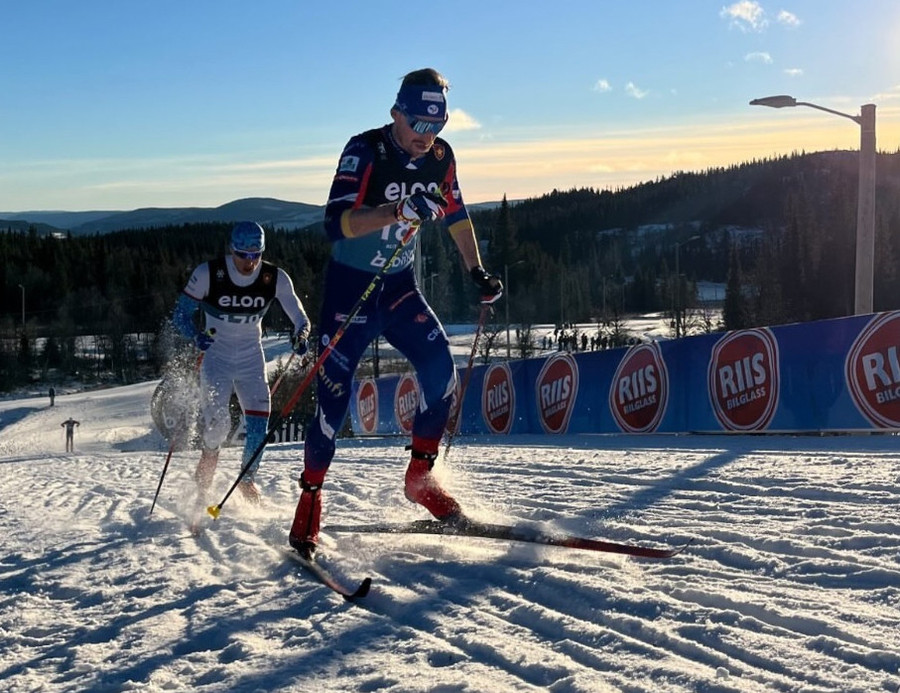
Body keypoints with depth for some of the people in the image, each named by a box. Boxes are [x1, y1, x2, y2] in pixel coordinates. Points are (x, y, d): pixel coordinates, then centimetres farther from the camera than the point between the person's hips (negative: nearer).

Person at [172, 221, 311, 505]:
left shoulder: (276, 278, -11)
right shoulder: (208, 274, -17)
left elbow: (299, 317, -5)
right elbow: (180, 314, -10)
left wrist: (300, 334, -29)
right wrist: (196, 335, -31)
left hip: (252, 359, 2)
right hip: (216, 357, -2)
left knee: (259, 422, -9)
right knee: (217, 423, -14)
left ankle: (247, 480, 16)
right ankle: (202, 486, 13)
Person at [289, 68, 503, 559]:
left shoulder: (440, 157, -3)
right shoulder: (364, 151, -21)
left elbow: (456, 217, 15)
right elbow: (336, 223, -33)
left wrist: (478, 272, 12)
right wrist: (398, 211, -46)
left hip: (399, 286, 5)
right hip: (349, 285, -5)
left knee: (440, 367, -13)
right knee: (334, 395, -7)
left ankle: (420, 476, 4)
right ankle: (310, 497, 10)